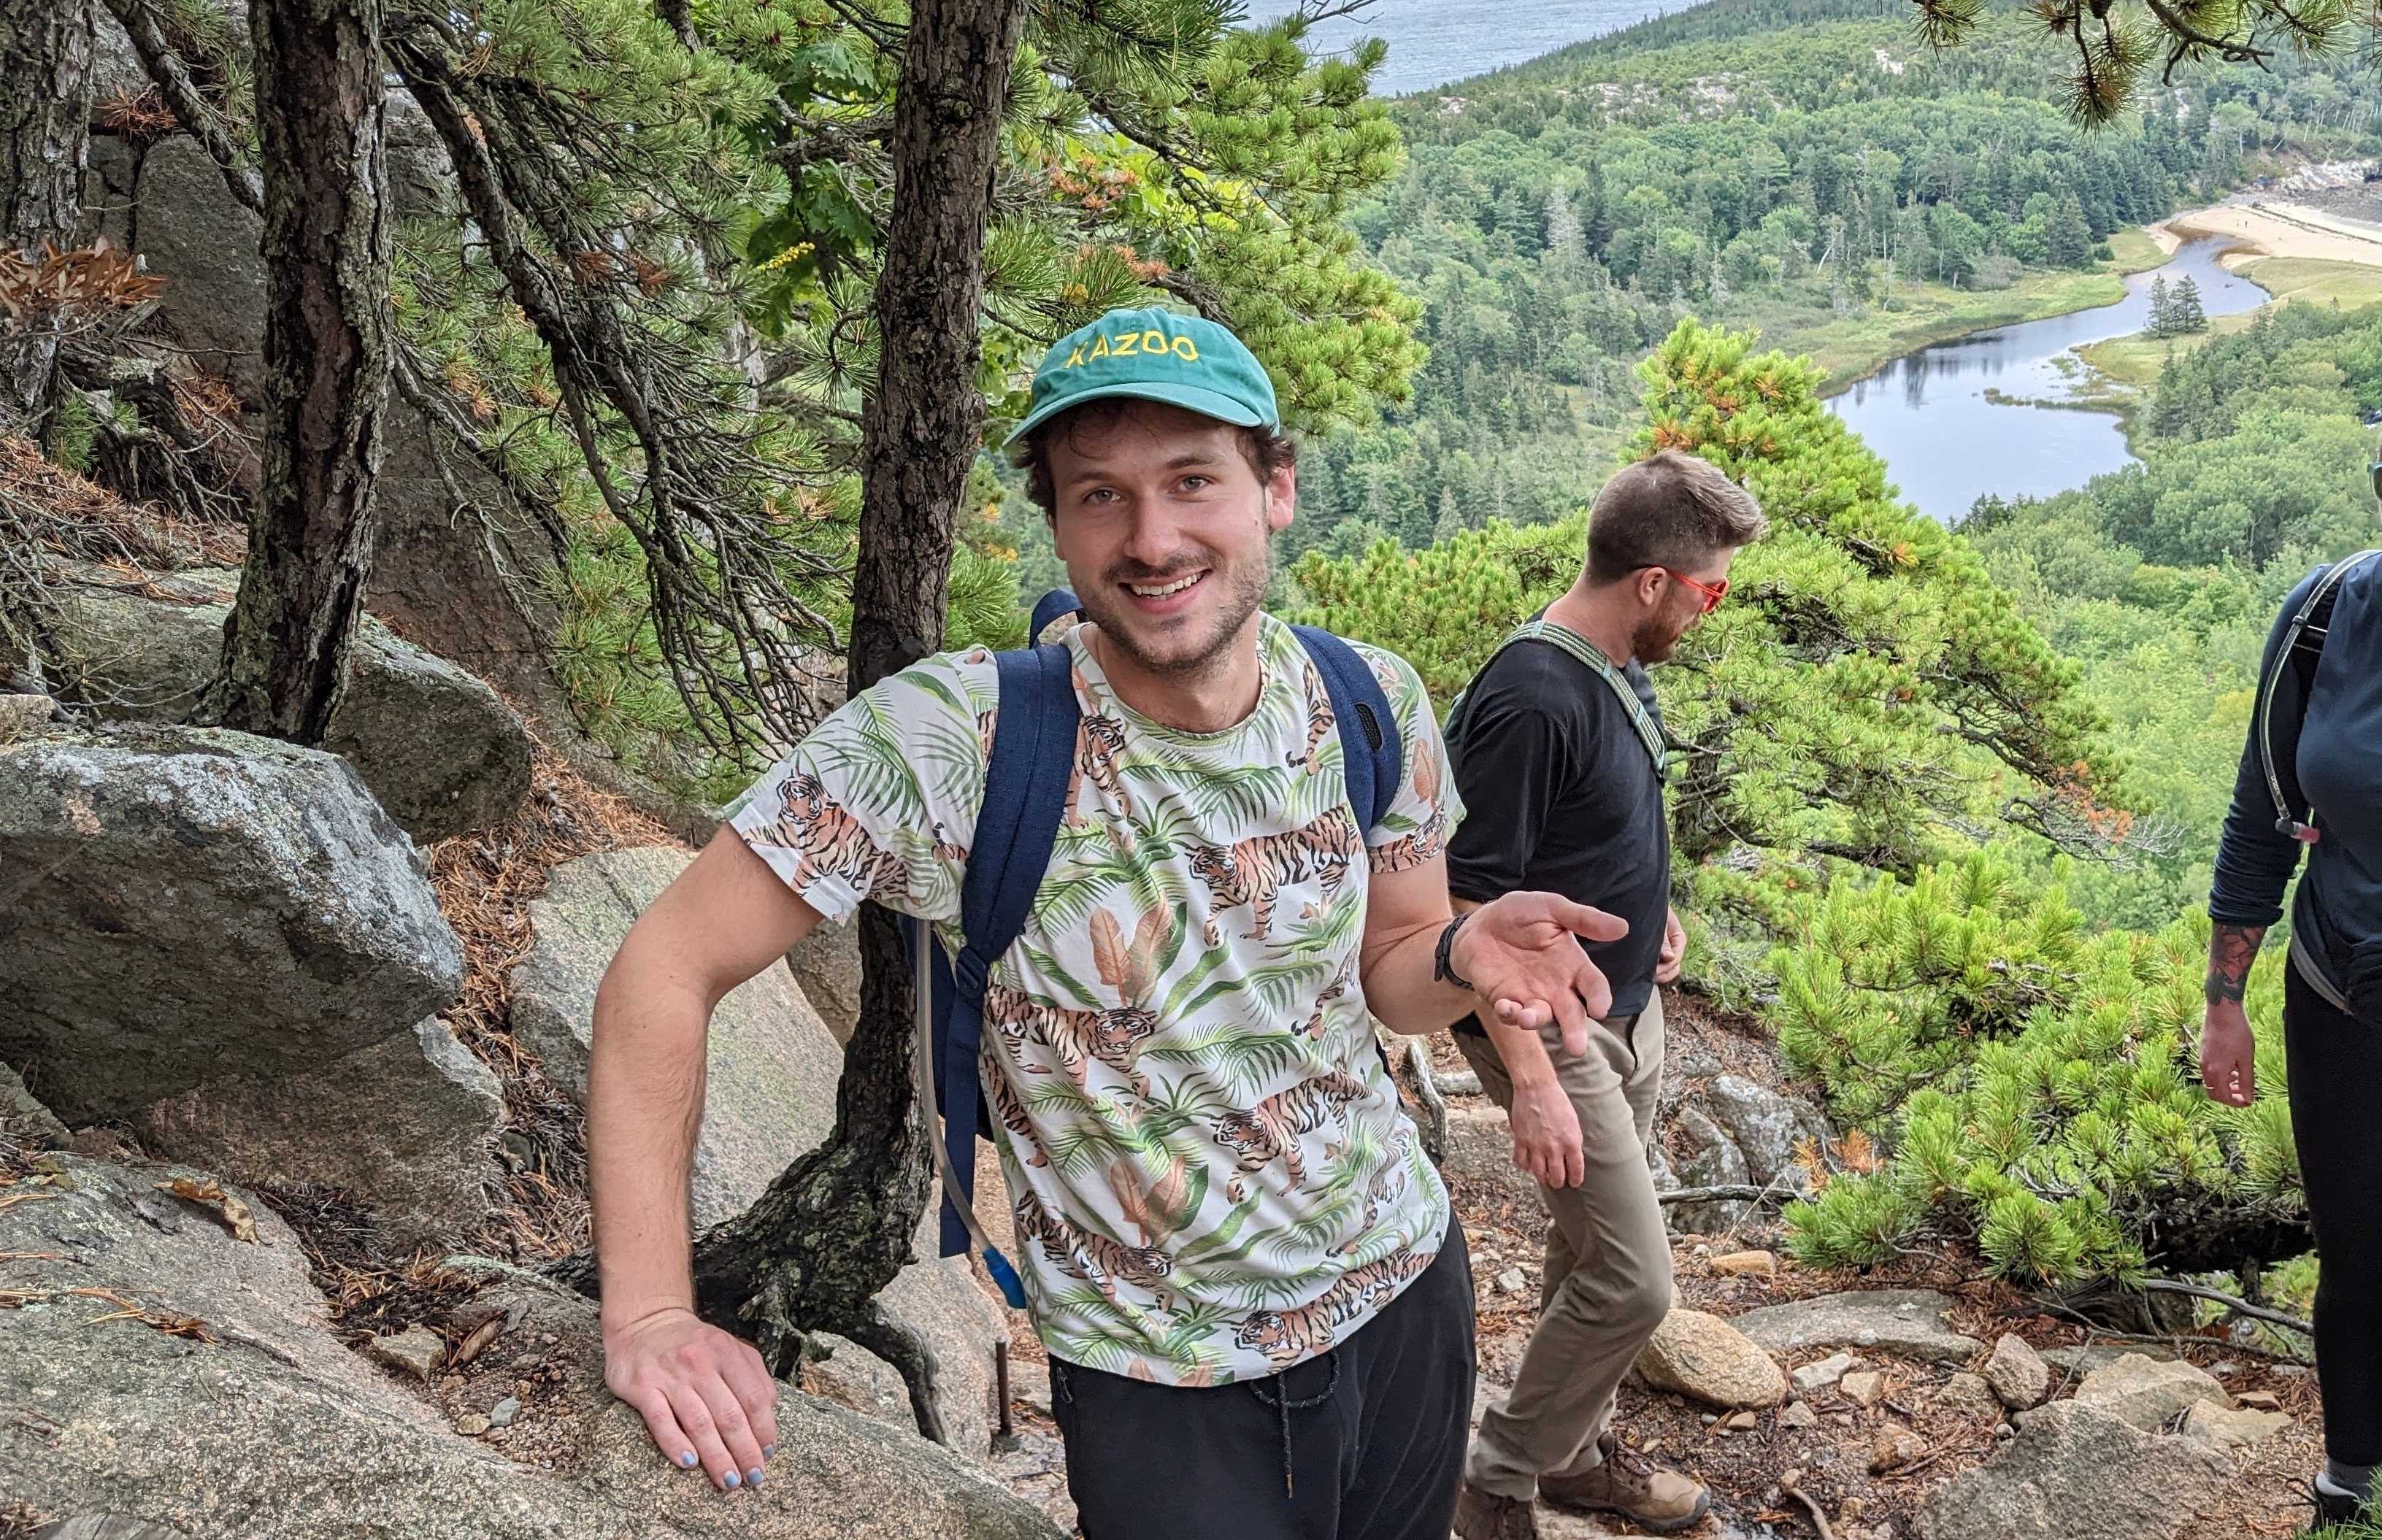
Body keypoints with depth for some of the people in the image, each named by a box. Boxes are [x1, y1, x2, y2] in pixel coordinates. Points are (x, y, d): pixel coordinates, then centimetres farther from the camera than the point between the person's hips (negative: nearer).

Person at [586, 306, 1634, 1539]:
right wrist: (650, 1312, -28)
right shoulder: (950, 738, -23)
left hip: (1405, 1286, 5)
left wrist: (1464, 954, -19)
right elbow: (666, 971, -20)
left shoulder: (1370, 706, -9)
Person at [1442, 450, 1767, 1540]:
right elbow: (1471, 904, -26)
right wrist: (1532, 1081, -25)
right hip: (1549, 1024, -9)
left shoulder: (1618, 669, 4)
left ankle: (1573, 1449, 37)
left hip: (1627, 1004, 9)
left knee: (1593, 1253, 19)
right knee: (1632, 1280, -7)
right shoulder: (1529, 702, -26)